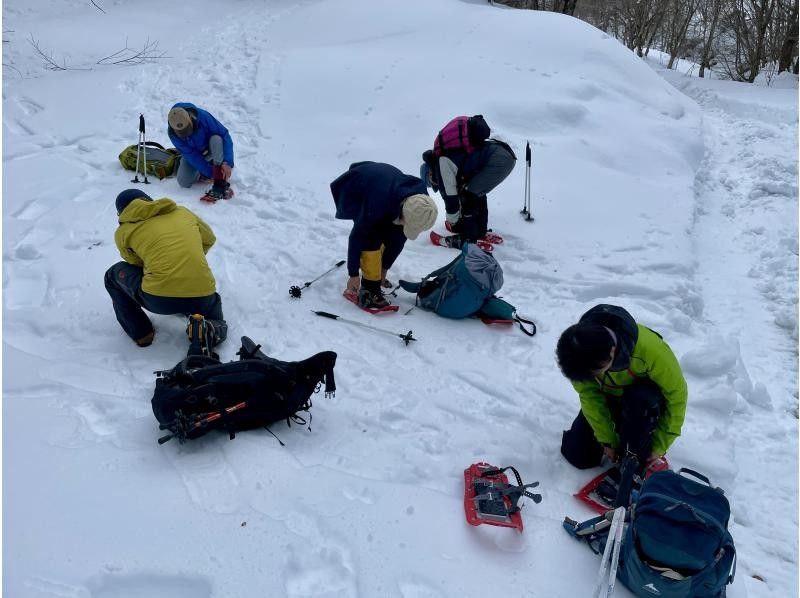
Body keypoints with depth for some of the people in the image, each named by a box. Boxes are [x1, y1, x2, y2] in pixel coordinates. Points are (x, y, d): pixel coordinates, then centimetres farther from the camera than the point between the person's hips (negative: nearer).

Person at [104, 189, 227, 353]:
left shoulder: (123, 231, 11)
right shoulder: (183, 212, 19)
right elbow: (209, 239, 32)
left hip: (158, 299, -2)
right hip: (202, 298, 2)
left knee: (114, 274, 26)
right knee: (213, 300, 37)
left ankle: (140, 332, 22)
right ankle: (211, 328, 3)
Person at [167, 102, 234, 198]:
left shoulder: (203, 116, -33)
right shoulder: (172, 133, -26)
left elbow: (225, 135, -31)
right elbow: (191, 156, -25)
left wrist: (227, 162, -39)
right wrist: (210, 173, -30)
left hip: (211, 149, -1)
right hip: (193, 154, 1)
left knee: (216, 139, -35)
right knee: (183, 182, -18)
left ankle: (221, 183, -31)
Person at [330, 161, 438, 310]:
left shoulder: (420, 202, -25)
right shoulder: (379, 202, -42)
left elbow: (399, 238, -13)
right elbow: (357, 235, -31)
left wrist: (385, 267, -6)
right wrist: (353, 274, -22)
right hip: (354, 191, -6)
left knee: (390, 233, -3)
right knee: (371, 236, -21)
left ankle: (374, 275, 17)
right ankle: (369, 290, -15)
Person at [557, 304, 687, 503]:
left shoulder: (649, 349, -39)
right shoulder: (578, 350, -30)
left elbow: (677, 394, -25)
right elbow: (589, 395, -17)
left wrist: (659, 447, -19)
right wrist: (607, 439, -18)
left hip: (645, 399, -3)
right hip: (608, 397, 3)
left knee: (639, 399, -39)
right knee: (577, 455, -7)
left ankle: (635, 463, -16)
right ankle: (620, 430, 20)